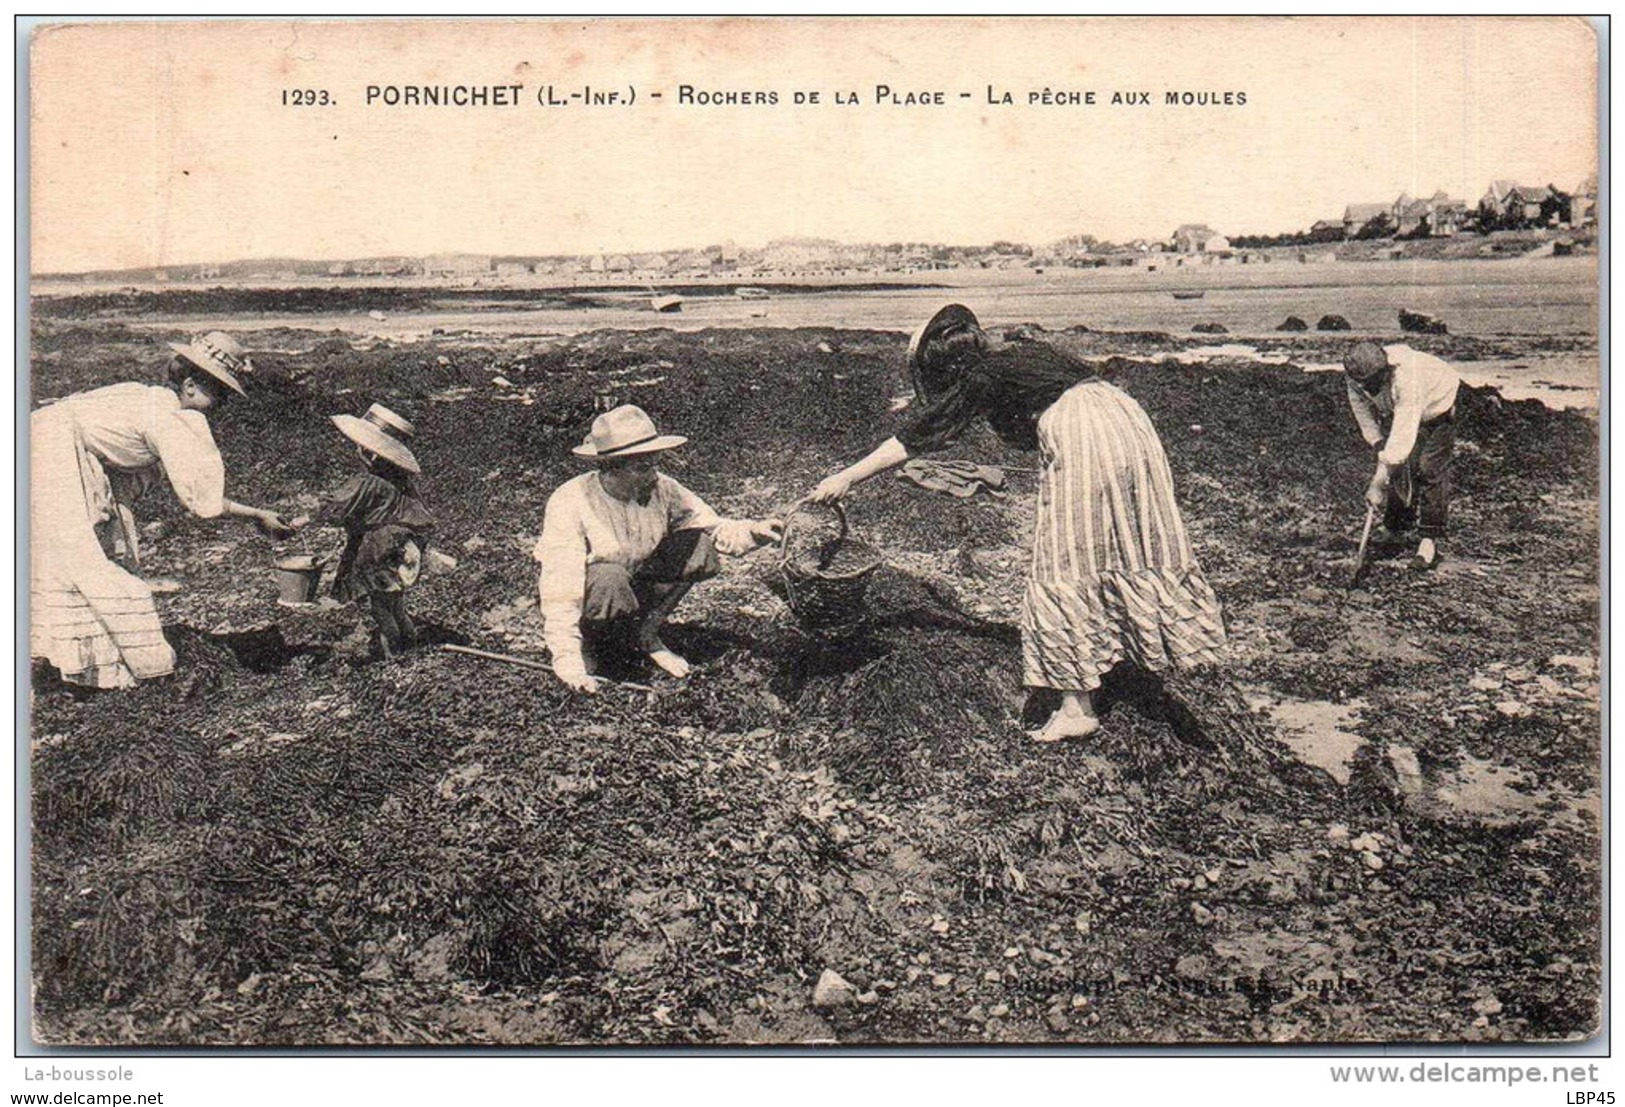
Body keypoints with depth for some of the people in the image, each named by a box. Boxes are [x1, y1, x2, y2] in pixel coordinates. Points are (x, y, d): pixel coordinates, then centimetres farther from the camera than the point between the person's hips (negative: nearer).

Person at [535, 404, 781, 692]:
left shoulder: (660, 489, -14)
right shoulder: (570, 504, -28)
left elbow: (712, 527, -9)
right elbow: (560, 586, -32)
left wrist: (751, 532, -32)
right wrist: (567, 662, -38)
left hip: (635, 580, 5)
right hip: (582, 592, -5)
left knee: (698, 548, -16)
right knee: (611, 581, -39)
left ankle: (645, 635, -2)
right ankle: (584, 641, -7)